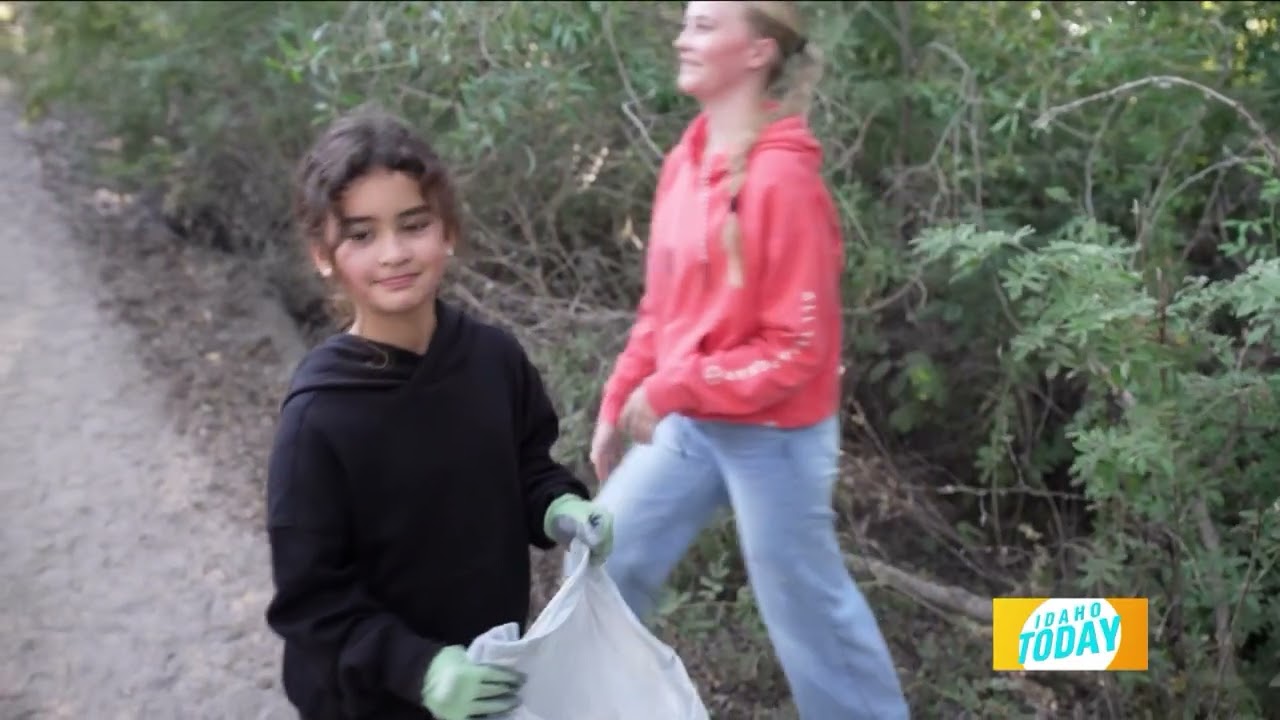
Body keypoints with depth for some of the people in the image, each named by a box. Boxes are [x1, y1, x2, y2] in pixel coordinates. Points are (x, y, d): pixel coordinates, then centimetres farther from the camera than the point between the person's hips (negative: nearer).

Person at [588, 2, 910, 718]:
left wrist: (674, 388, -20)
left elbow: (796, 346, -20)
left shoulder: (784, 176, -20)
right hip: (688, 424, 8)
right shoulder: (685, 161, 4)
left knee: (806, 607, 10)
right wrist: (619, 403, 11)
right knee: (605, 560, 14)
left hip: (772, 435, -7)